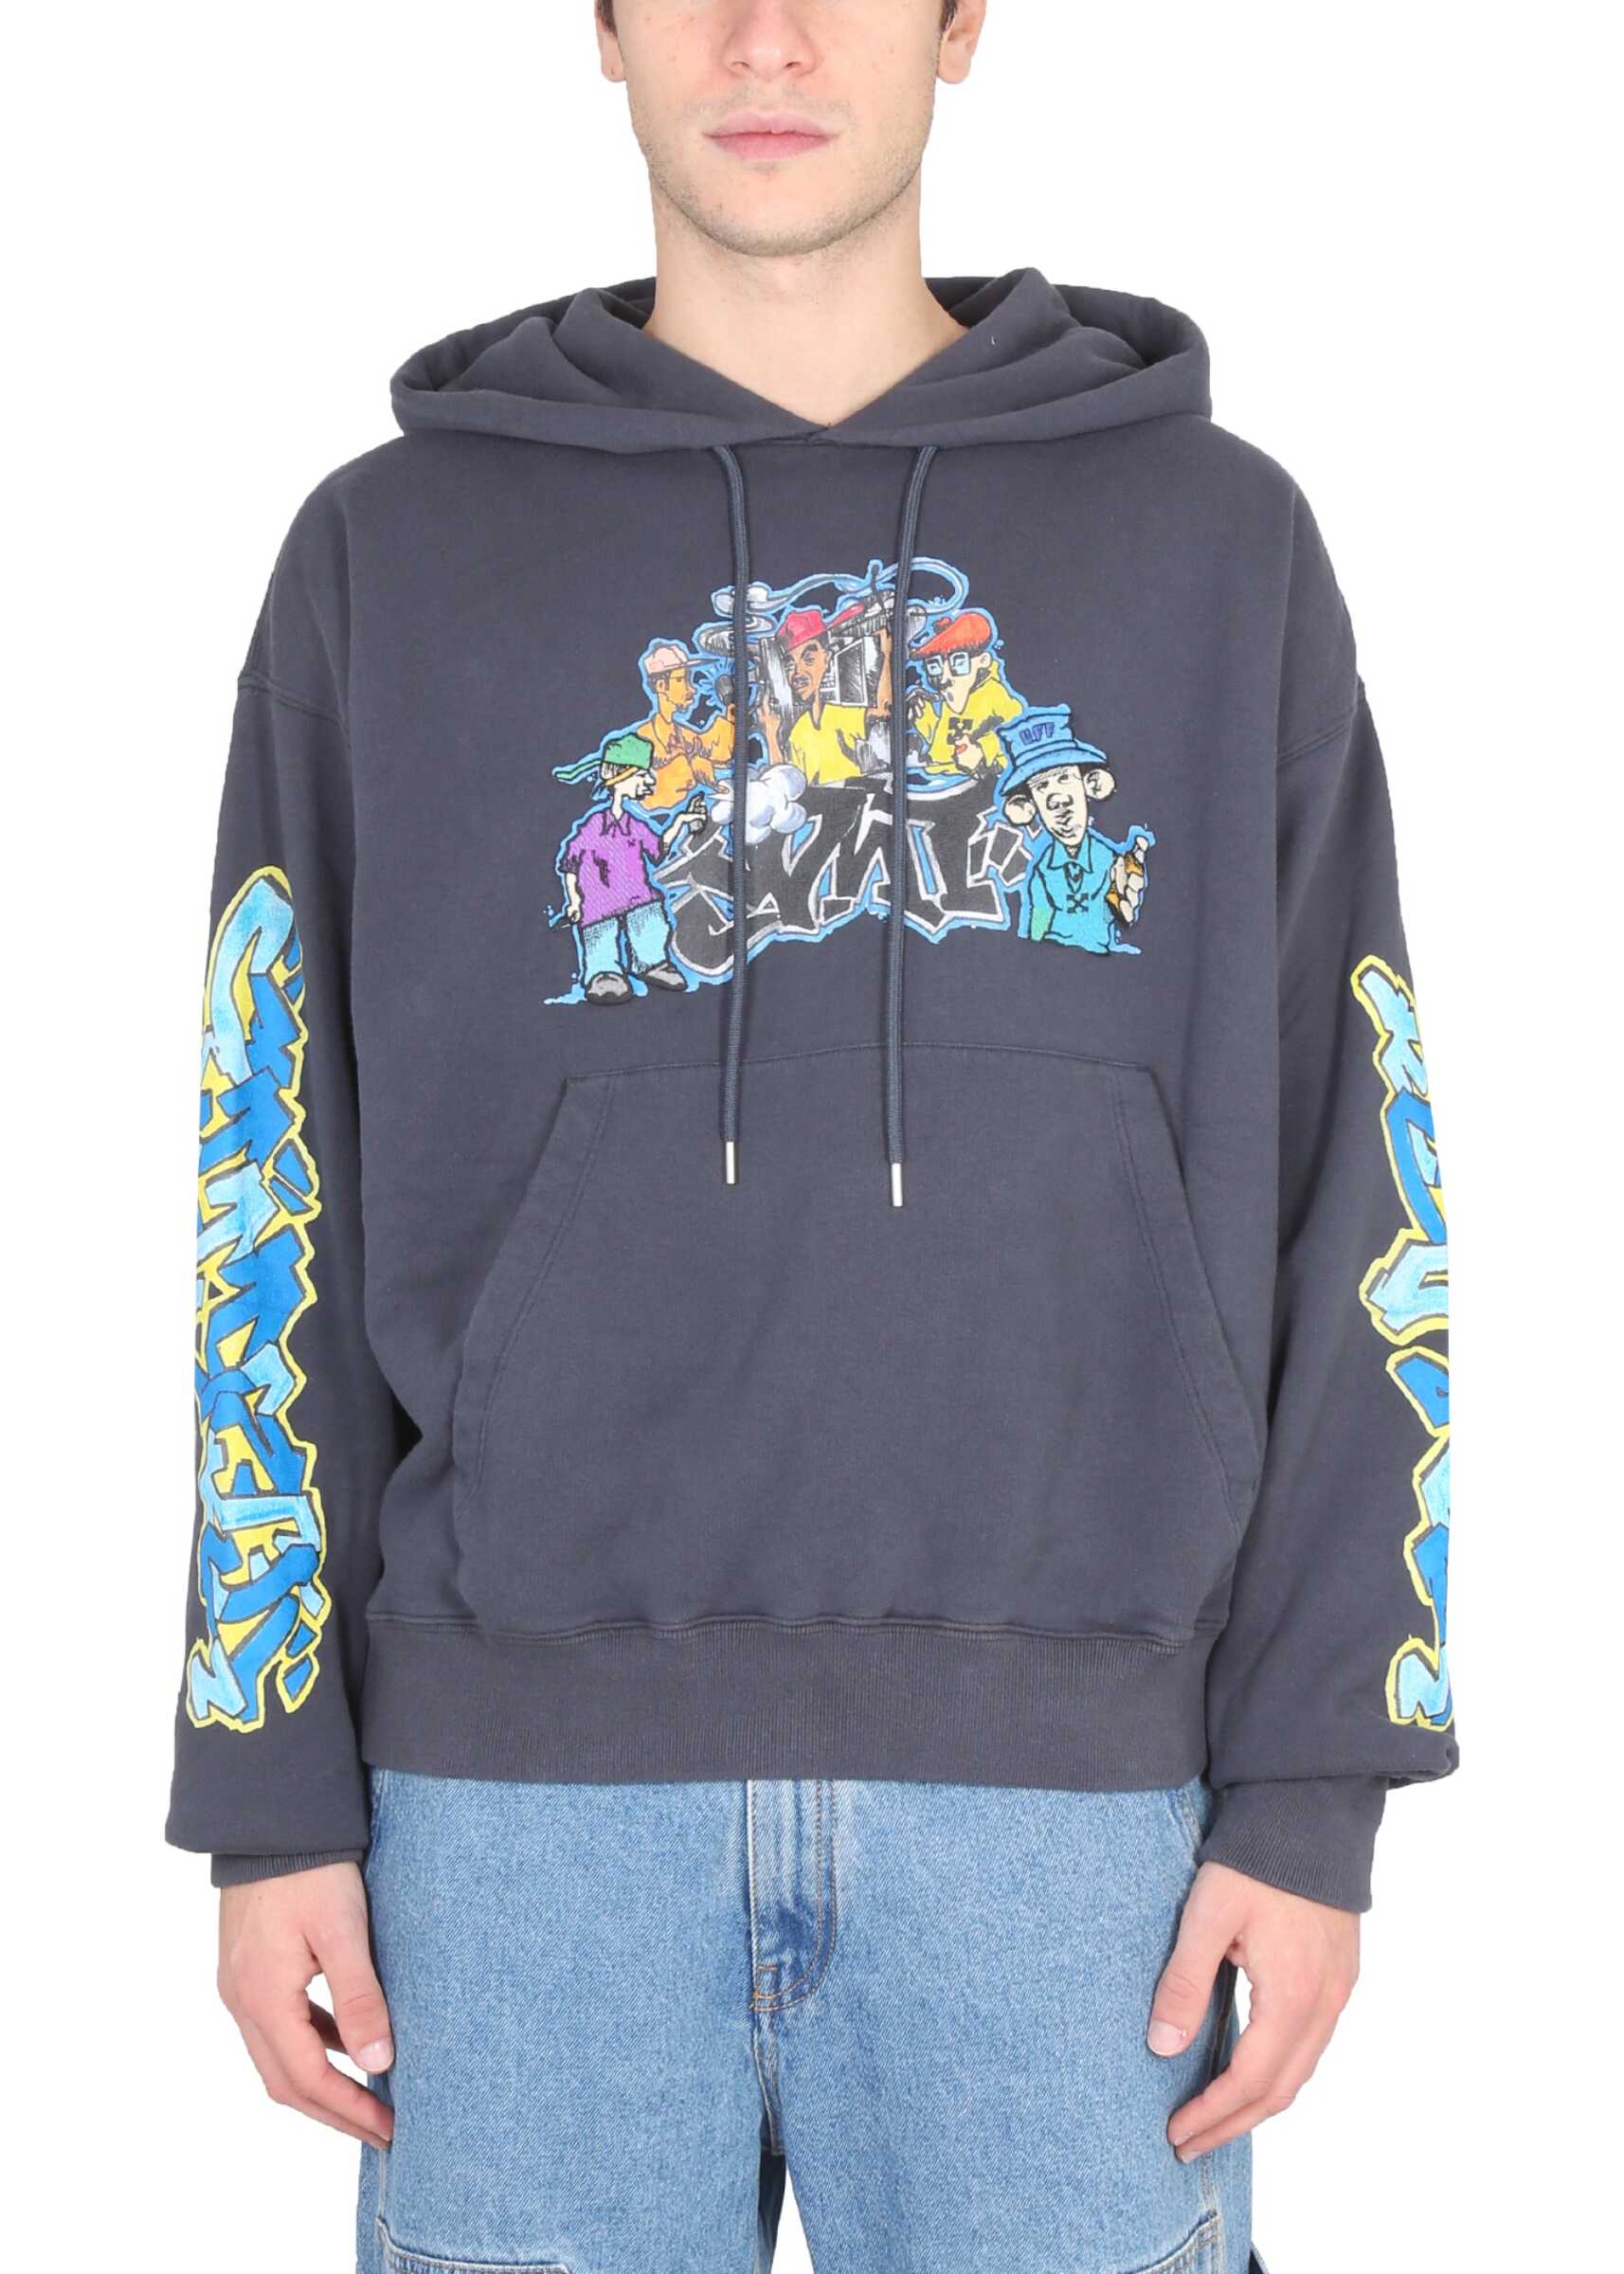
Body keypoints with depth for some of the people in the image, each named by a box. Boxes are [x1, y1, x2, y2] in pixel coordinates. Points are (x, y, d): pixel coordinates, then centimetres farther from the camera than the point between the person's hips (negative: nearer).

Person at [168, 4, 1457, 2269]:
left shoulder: (1215, 536, 7)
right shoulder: (395, 553, 8)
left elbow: (1346, 1204, 5)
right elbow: (284, 1196, 7)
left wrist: (1312, 1789, -1)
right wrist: (272, 1794, 2)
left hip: (1059, 1778, 0)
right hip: (529, 1777, 1)